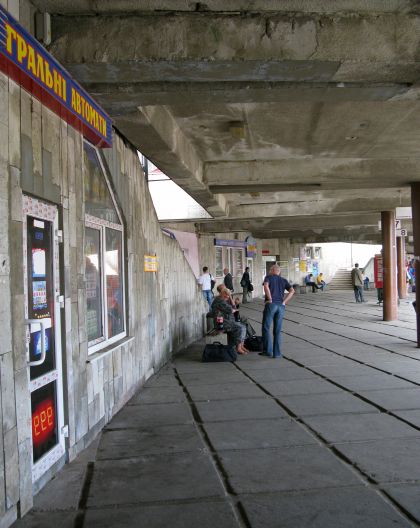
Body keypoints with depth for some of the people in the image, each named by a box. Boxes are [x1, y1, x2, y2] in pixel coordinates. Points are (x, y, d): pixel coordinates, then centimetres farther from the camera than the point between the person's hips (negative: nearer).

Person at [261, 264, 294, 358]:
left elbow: (266, 286, -15)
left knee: (266, 327, 3)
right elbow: (292, 291, 3)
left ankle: (268, 351, -3)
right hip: (281, 306, 4)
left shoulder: (269, 277, 7)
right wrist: (284, 302, 1)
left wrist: (270, 299, -9)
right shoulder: (284, 280, 18)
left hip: (271, 304, -4)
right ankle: (277, 352, 7)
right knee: (277, 330, 8)